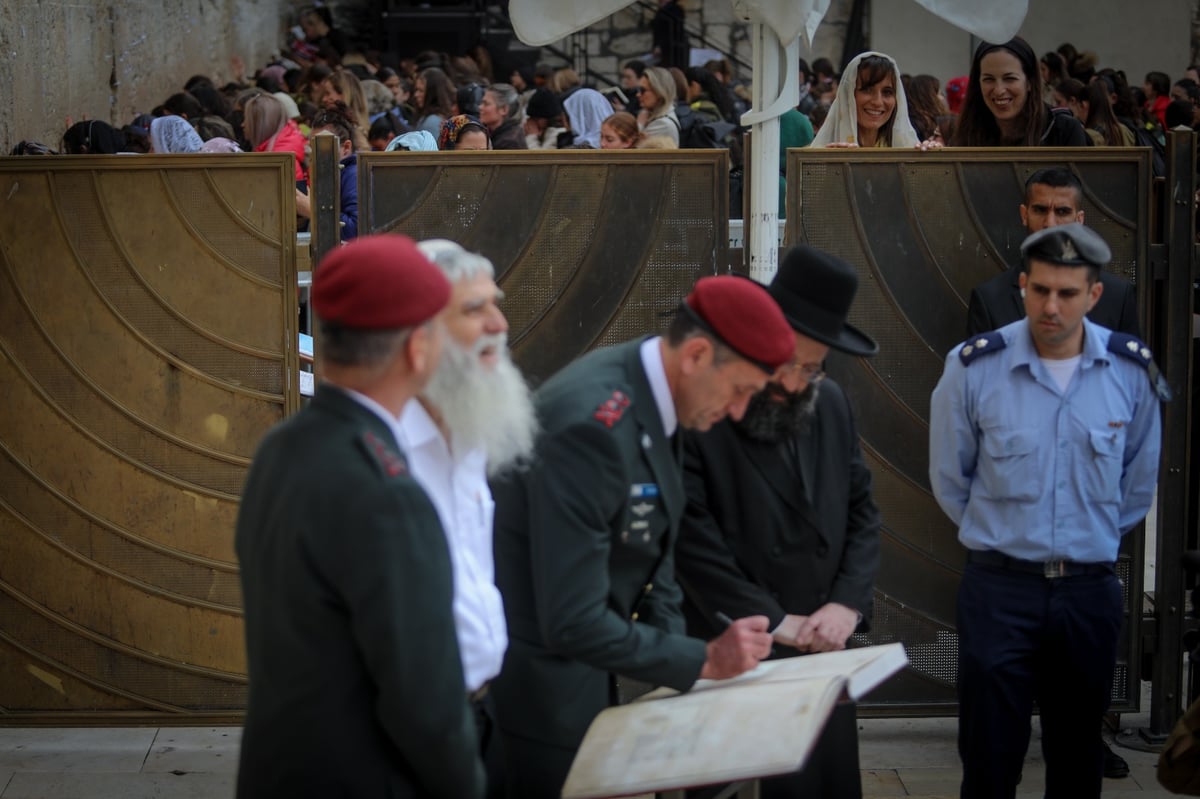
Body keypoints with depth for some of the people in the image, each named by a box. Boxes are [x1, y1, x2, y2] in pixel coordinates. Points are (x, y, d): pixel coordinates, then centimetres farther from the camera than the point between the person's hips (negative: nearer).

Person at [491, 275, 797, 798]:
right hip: (538, 688, -9)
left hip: (581, 672, 9)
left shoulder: (649, 399, 1)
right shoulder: (592, 424, -28)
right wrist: (702, 661, -19)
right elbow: (572, 622, -28)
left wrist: (681, 676, 0)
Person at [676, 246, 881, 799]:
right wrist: (776, 622, -14)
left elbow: (862, 512, 11)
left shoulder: (831, 405, 8)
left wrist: (848, 604, -5)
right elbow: (694, 542, -17)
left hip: (823, 656, 6)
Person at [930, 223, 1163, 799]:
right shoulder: (974, 367, -9)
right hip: (999, 587, -2)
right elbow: (950, 480, 5)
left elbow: (1138, 480, 12)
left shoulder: (1132, 369, -3)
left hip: (1091, 591, 2)